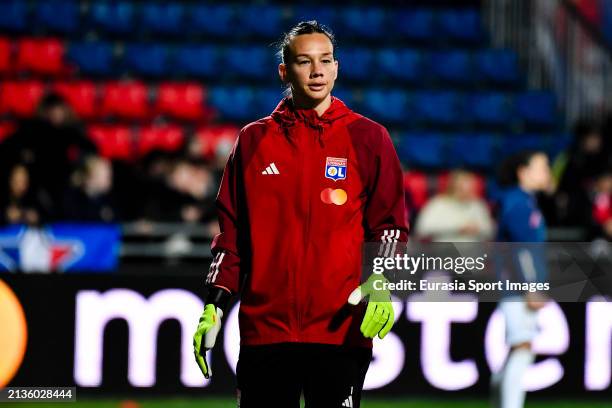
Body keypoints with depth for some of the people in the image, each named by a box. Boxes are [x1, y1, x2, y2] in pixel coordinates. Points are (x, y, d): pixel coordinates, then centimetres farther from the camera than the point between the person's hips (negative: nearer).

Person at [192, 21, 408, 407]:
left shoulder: (368, 138, 5)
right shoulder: (254, 140, 11)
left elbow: (390, 225, 3)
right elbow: (232, 231, 13)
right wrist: (215, 305, 6)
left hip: (341, 328, -2)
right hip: (263, 328, 2)